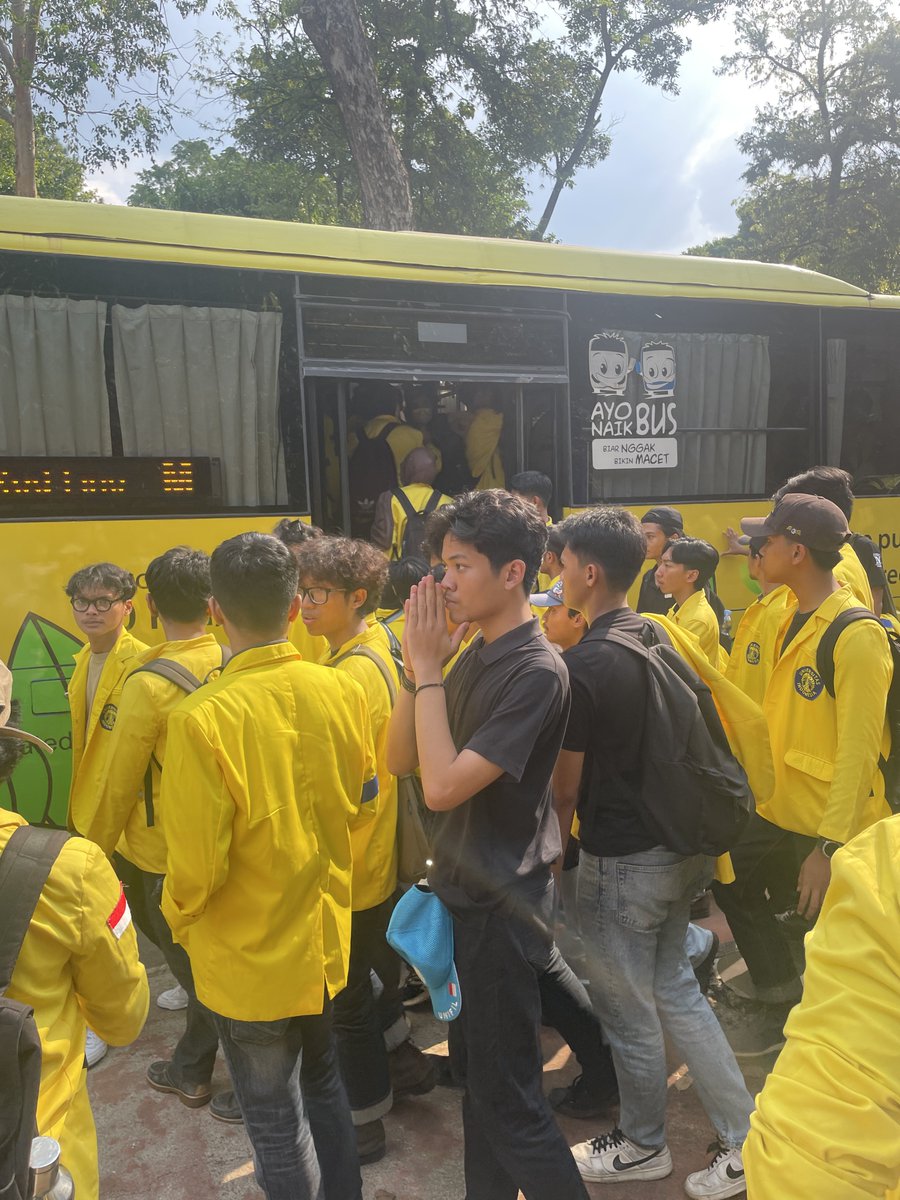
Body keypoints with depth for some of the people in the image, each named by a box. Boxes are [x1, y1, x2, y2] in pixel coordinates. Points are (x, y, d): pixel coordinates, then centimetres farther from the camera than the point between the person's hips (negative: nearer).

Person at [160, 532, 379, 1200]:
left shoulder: (202, 720, -27)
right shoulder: (343, 693, -12)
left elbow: (197, 863, -21)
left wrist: (179, 918, 0)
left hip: (248, 960, -5)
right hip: (327, 939, 5)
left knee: (275, 1117, 17)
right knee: (324, 1083, 28)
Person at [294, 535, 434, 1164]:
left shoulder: (355, 672, -25)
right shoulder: (372, 648, 4)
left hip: (350, 867, -9)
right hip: (378, 854, 9)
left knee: (348, 997, 8)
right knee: (375, 970, 26)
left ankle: (365, 1122, 25)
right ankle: (403, 1059, 45)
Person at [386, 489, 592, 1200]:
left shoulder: (536, 671, -23)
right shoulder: (473, 656, 2)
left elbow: (444, 786, -29)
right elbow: (400, 760, 1)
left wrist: (428, 671, -22)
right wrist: (420, 665, -11)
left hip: (503, 902, -9)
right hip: (463, 890, 9)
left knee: (507, 1095, 6)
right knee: (475, 1068, 24)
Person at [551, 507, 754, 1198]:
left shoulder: (582, 666, -22)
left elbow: (567, 783, -14)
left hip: (622, 861, -8)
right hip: (682, 847, 8)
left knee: (629, 1011, 13)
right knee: (675, 988, 22)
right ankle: (746, 1138, 28)